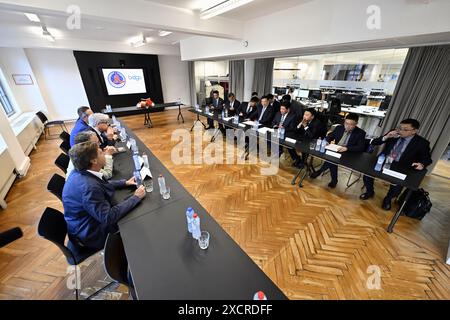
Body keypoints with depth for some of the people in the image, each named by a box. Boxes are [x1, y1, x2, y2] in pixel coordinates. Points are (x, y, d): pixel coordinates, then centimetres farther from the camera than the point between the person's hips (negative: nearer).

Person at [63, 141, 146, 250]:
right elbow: (108, 218, -33)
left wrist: (125, 182, 1)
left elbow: (101, 185, 10)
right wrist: (136, 197, -27)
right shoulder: (88, 187, -36)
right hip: (91, 234, -8)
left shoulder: (80, 172, -8)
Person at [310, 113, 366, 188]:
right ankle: (334, 180, -8)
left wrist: (346, 148, -32)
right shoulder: (339, 127, 6)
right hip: (335, 150, 4)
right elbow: (330, 136, 12)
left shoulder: (360, 133, -6)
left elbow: (361, 147, -15)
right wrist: (326, 142, -13)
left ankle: (320, 171, -6)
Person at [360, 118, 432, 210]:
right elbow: (373, 142, 0)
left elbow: (427, 159, 3)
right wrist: (386, 137, -19)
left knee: (397, 187, -25)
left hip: (400, 168, -2)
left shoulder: (422, 143, -5)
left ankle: (388, 198, 11)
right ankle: (369, 192, 8)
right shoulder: (393, 134, -1)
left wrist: (421, 164, -21)